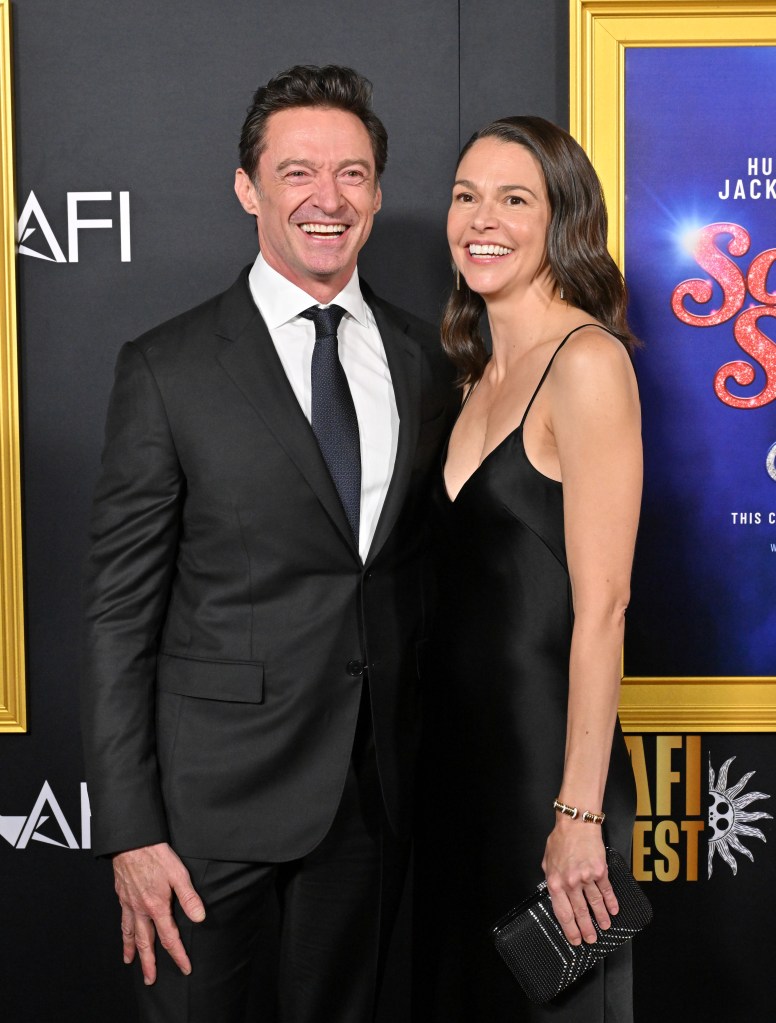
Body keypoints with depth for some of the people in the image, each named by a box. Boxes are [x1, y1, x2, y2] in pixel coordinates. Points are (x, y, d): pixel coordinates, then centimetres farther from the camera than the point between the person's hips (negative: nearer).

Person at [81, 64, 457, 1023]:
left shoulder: (421, 358, 5)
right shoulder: (167, 369, -8)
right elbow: (119, 610, -9)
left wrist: (426, 751, 10)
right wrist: (130, 832, -12)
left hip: (376, 785, 4)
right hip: (219, 792, -4)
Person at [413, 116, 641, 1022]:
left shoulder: (588, 361, -14)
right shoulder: (484, 371, 11)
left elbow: (601, 604, -19)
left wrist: (579, 815, -21)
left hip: (547, 753, -8)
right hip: (461, 743, 8)